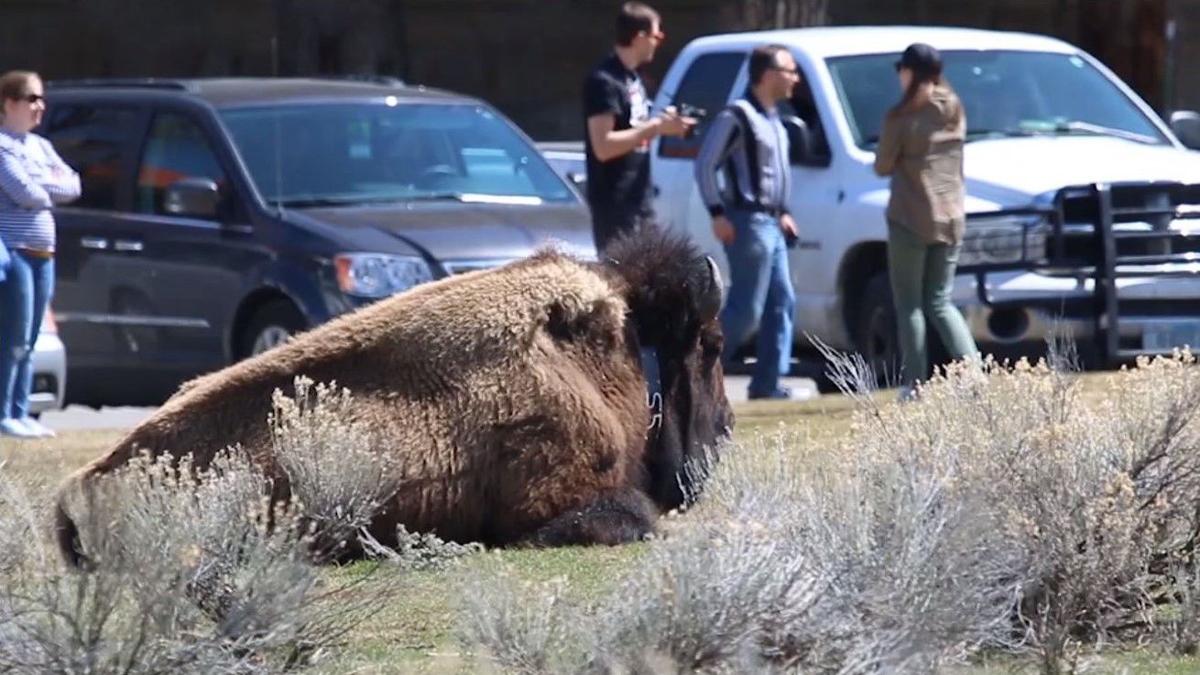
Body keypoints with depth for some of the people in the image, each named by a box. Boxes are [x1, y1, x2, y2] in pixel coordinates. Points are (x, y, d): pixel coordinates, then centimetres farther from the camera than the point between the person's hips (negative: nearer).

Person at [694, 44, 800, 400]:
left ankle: (768, 382, 8)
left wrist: (782, 212, 18)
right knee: (746, 310, -10)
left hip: (771, 224, 10)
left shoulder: (772, 119, 16)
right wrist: (717, 213, -18)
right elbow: (705, 164, -14)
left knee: (782, 303, 6)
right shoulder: (738, 116, -12)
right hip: (749, 223, -10)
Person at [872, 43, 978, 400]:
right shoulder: (955, 110, 6)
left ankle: (914, 382, -1)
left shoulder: (901, 116, -13)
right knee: (940, 302, 12)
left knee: (910, 304, 3)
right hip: (950, 218, 6)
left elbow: (883, 166, -6)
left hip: (910, 219, -6)